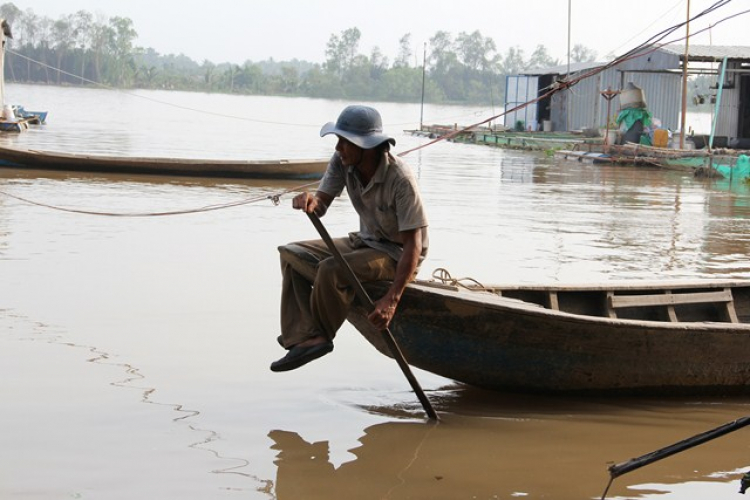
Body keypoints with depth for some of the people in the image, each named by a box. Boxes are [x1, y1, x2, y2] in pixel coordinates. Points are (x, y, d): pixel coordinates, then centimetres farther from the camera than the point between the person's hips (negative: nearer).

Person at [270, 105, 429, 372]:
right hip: (365, 241, 8)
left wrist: (392, 299, -36)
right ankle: (305, 336, -13)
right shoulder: (342, 161, -9)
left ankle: (319, 335, -4)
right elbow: (321, 206, -8)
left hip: (397, 253, -8)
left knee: (331, 270, -30)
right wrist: (310, 202, -37)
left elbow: (413, 244, -28)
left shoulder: (400, 179, -29)